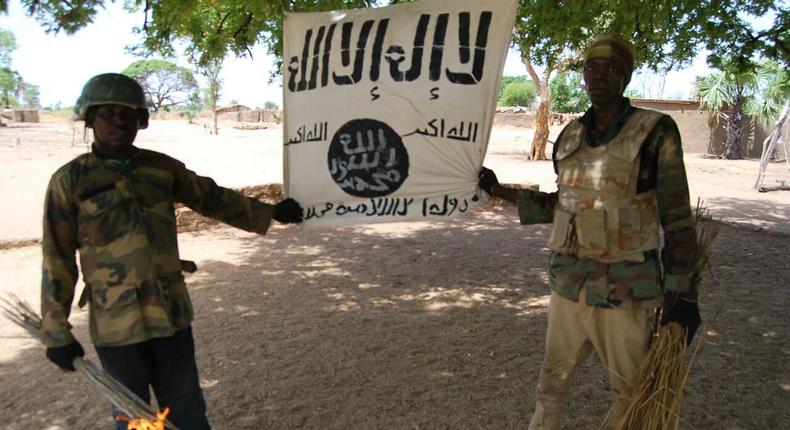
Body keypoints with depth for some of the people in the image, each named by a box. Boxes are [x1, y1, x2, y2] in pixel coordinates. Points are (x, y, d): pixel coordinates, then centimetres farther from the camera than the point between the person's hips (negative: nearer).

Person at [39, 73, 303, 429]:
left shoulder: (163, 168, 3)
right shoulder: (70, 180, -5)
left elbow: (214, 199, 14)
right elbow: (57, 260, -3)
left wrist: (269, 213, 9)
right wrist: (57, 331, -3)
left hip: (172, 314, 3)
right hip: (116, 325, -3)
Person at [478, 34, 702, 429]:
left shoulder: (655, 132, -9)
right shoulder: (569, 136, 6)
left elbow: (677, 219, -8)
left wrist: (684, 295, -9)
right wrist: (499, 191, 8)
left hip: (625, 289, -4)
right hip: (568, 282, 5)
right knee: (552, 377, 18)